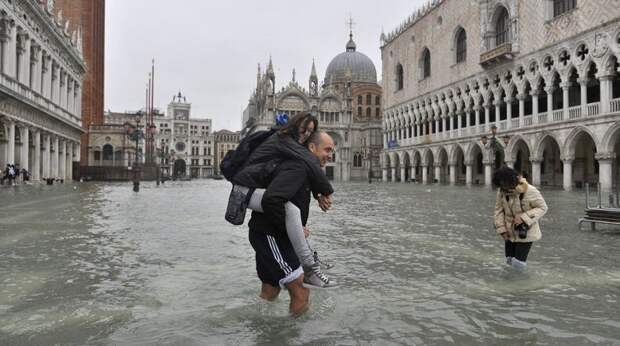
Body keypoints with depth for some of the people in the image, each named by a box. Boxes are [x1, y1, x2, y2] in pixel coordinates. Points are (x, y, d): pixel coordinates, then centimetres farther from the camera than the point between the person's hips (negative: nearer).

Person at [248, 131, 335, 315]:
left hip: (268, 237, 11)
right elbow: (271, 200, -36)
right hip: (269, 237, -11)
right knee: (301, 294, -7)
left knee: (269, 292, 21)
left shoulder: (303, 168, 12)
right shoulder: (297, 168, -21)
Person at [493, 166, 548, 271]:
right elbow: (498, 210, 0)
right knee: (510, 260, 15)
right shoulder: (501, 191, -10)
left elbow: (542, 207, -13)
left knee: (518, 264, -2)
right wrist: (501, 229, -6)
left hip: (526, 232, -4)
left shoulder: (530, 191, -23)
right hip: (510, 232, 4)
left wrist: (524, 217, -24)